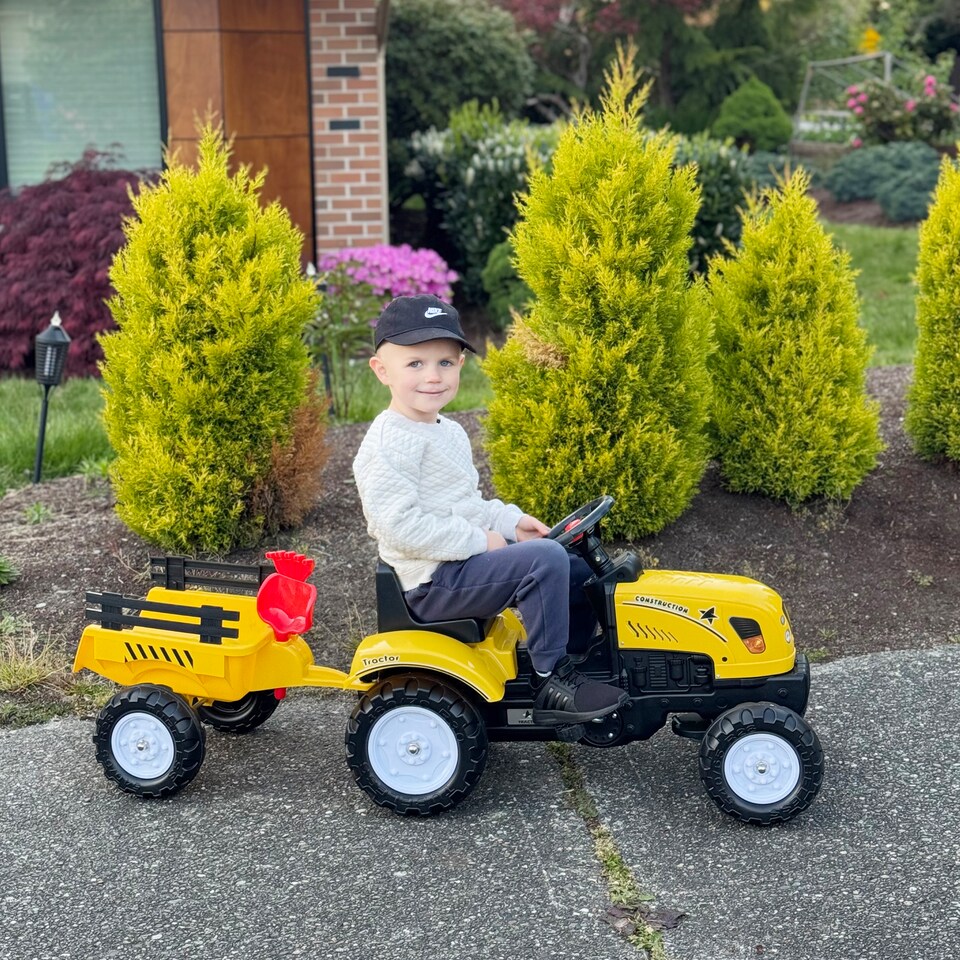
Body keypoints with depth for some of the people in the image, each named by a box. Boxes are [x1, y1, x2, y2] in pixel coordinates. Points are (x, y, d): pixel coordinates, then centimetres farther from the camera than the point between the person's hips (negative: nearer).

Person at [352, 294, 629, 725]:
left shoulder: (450, 433, 15)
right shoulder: (390, 443, -17)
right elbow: (398, 524, -26)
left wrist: (509, 520, 8)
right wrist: (478, 540, -21)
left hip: (464, 560, 10)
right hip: (434, 581, -10)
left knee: (578, 571, 11)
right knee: (544, 559, -25)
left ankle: (572, 666, 22)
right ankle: (550, 683, -16)